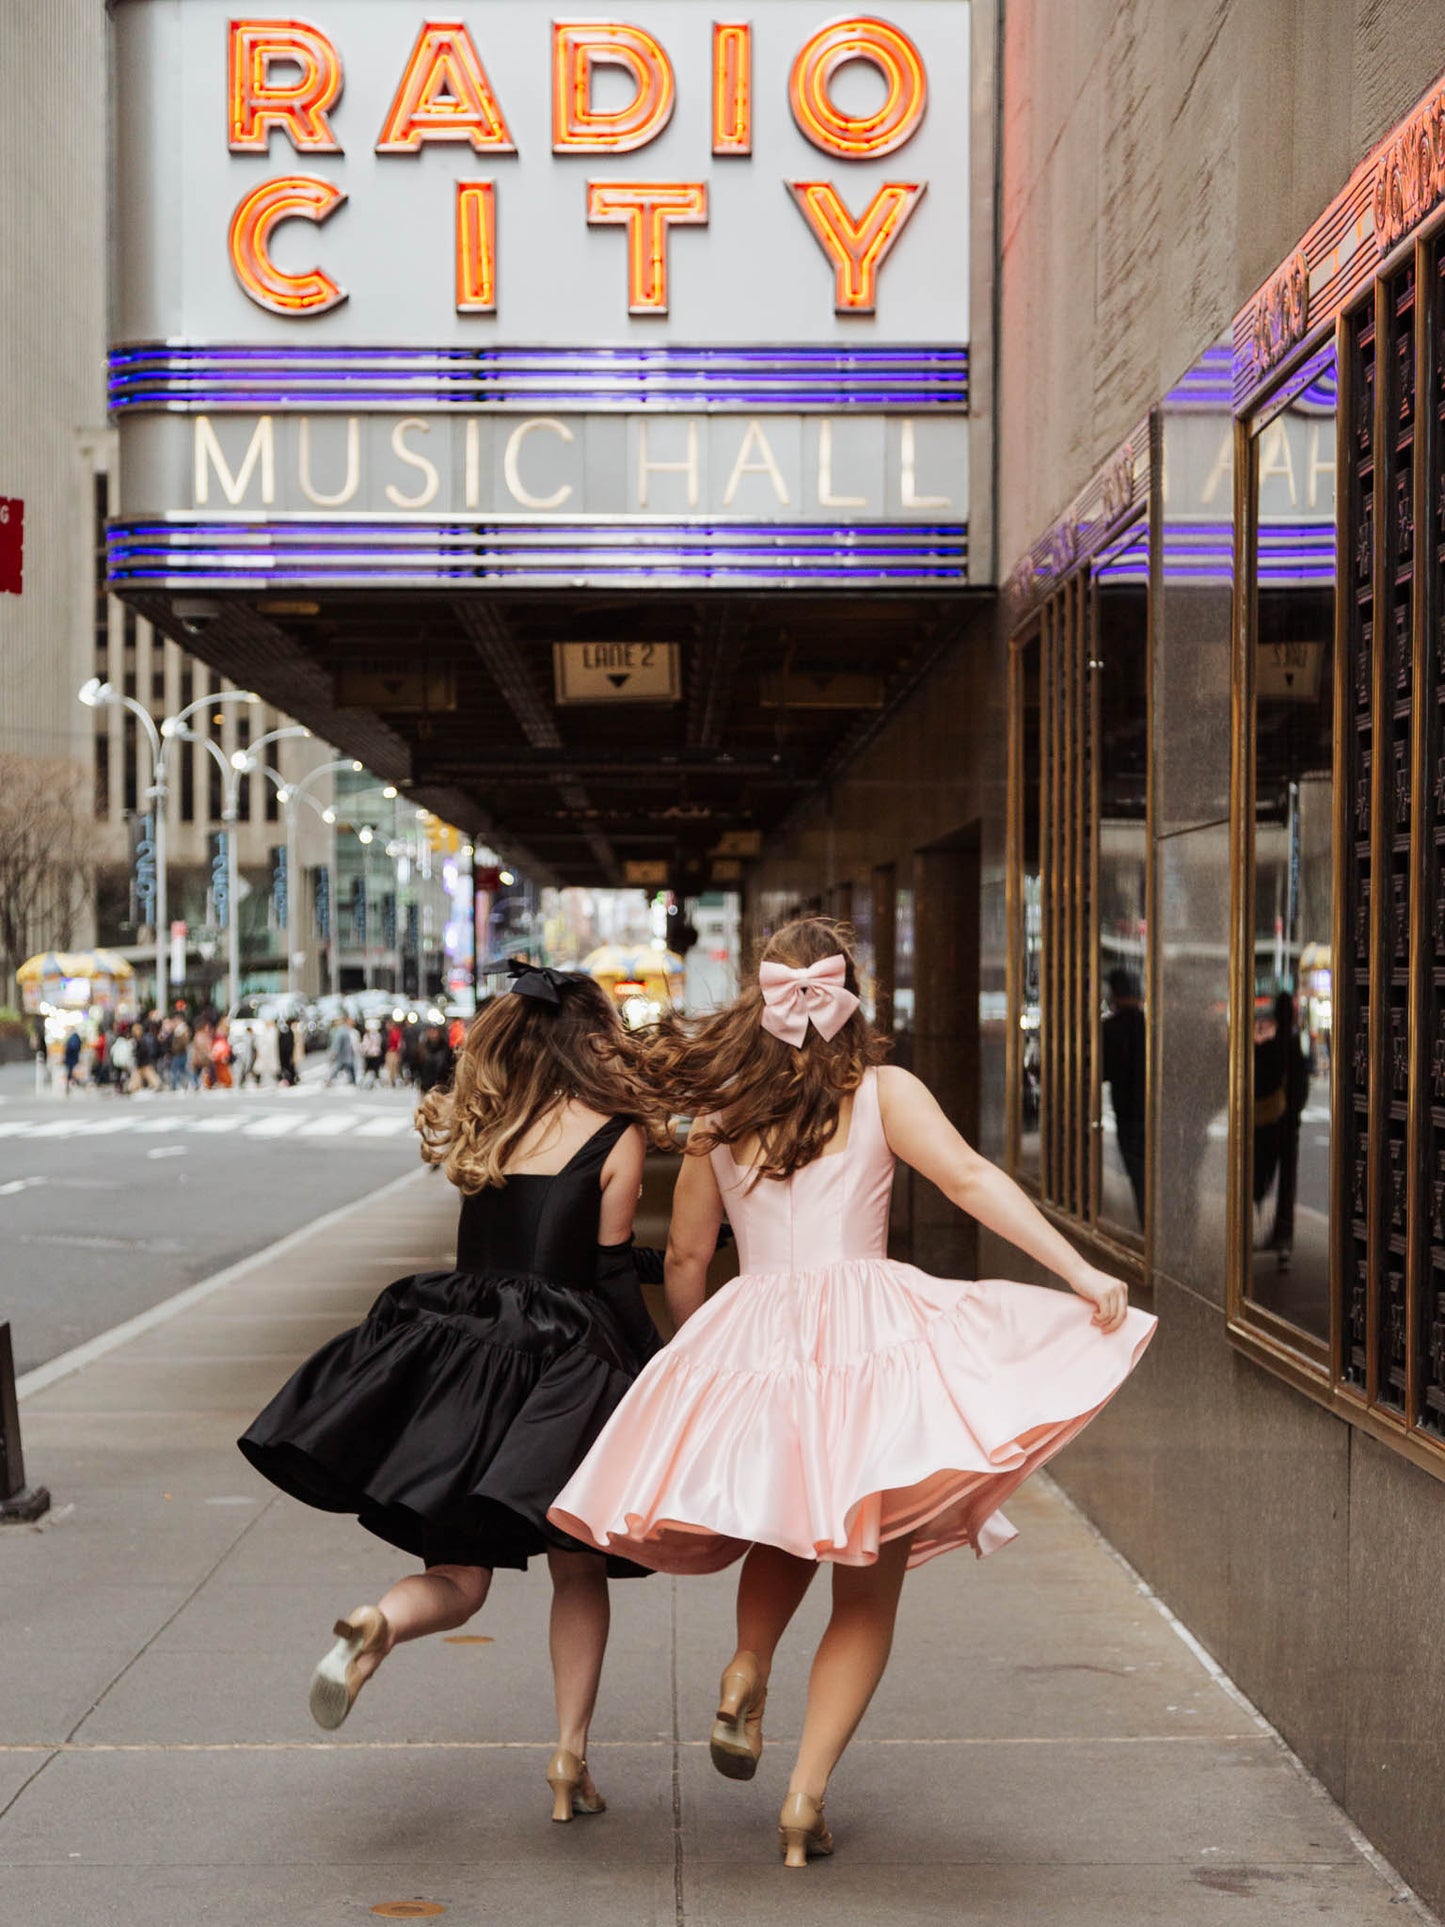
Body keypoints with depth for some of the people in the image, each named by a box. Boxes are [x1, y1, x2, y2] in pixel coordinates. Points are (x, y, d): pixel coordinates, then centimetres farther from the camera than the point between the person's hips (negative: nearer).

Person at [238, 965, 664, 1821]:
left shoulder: (485, 1128, 11)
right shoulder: (615, 1138, -4)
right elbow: (612, 1275, -4)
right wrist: (654, 1388, 4)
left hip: (454, 1354, 4)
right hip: (563, 1366, -4)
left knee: (460, 1574, 7)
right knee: (579, 1568, 14)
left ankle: (380, 1625, -25)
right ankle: (571, 1756, 12)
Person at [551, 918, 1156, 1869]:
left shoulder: (718, 1119, 10)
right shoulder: (883, 1091, 3)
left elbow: (686, 1260, 16)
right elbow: (972, 1178, -10)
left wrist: (702, 1357, 34)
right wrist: (1082, 1273, -13)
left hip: (749, 1340, 3)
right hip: (868, 1331, -3)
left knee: (789, 1525, 31)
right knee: (867, 1594, 7)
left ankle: (747, 1673, 8)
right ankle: (807, 1798, 0)